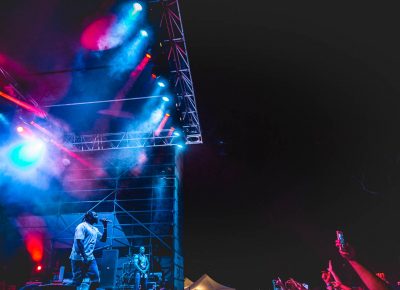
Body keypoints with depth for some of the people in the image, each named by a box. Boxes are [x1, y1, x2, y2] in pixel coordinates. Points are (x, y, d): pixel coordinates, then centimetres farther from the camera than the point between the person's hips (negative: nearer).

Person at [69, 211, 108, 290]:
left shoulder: (95, 229, 17)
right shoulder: (82, 226, -8)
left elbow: (103, 239, 21)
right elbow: (79, 242, -17)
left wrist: (105, 226, 10)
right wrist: (84, 257, -22)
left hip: (90, 258, 8)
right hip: (79, 259, -8)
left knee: (96, 281, 2)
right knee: (77, 281, -4)